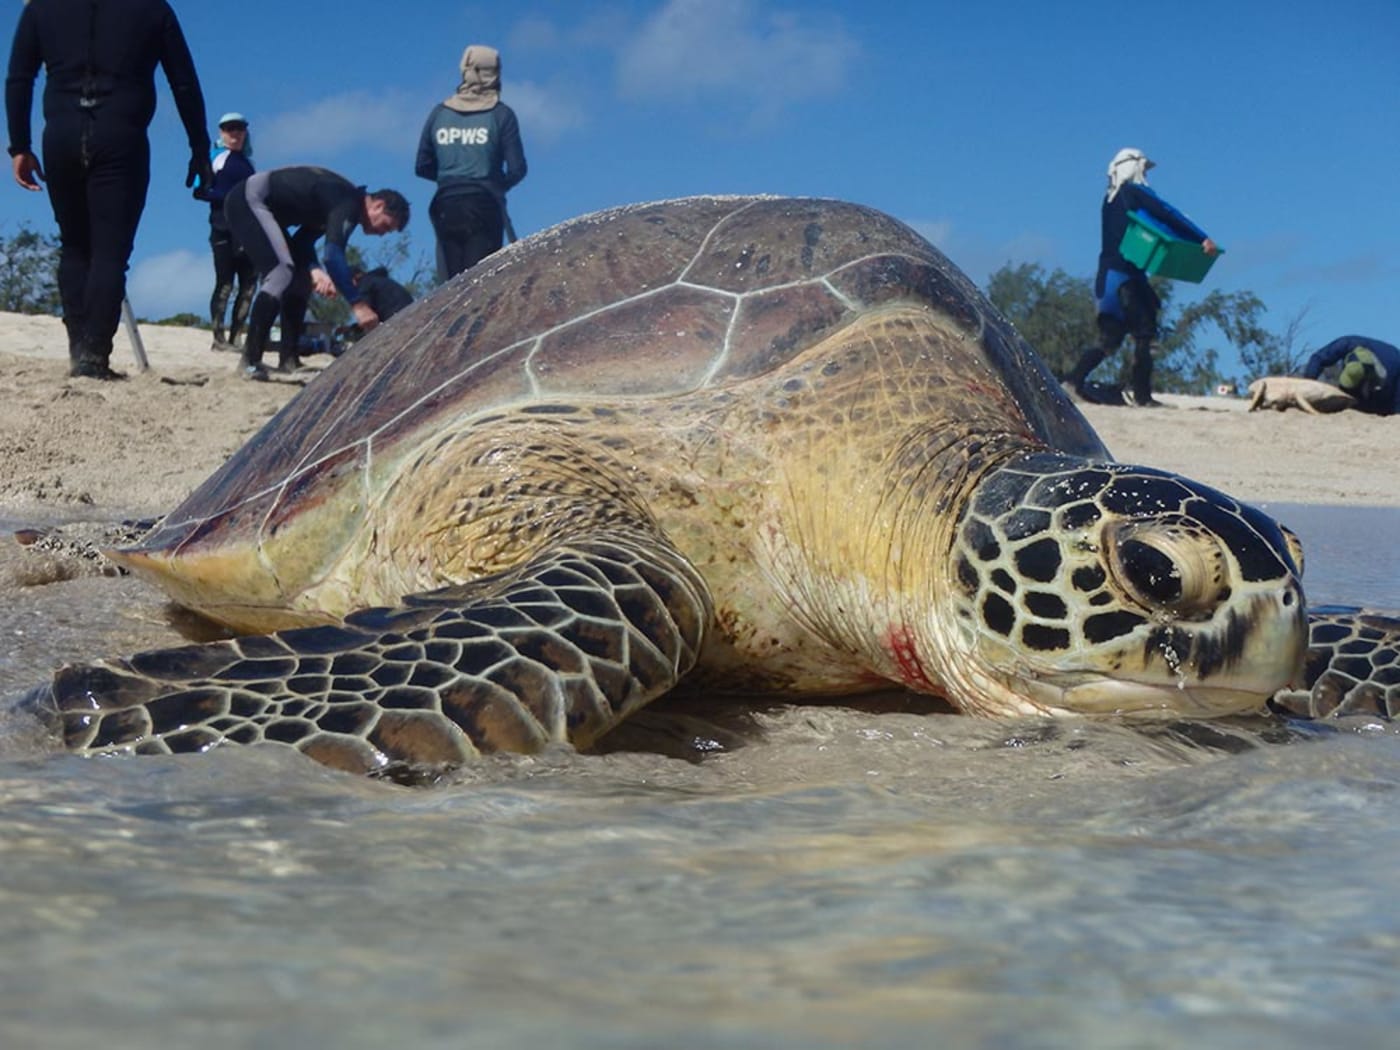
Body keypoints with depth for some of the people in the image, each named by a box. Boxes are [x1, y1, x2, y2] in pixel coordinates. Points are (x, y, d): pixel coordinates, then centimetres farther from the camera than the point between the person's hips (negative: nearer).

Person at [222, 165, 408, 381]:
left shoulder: (340, 202, 11)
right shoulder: (348, 203, -19)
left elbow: (302, 240, 9)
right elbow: (334, 254, -31)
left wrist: (315, 270, -11)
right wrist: (357, 304, -34)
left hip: (261, 206, 11)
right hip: (249, 200, -11)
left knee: (301, 277, 8)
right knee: (282, 273, -21)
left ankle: (288, 360, 7)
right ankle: (250, 361, -21)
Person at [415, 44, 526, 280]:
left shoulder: (439, 113, 7)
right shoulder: (501, 114, -2)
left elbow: (422, 167, 9)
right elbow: (517, 169, -4)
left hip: (446, 207, 3)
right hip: (485, 207, -3)